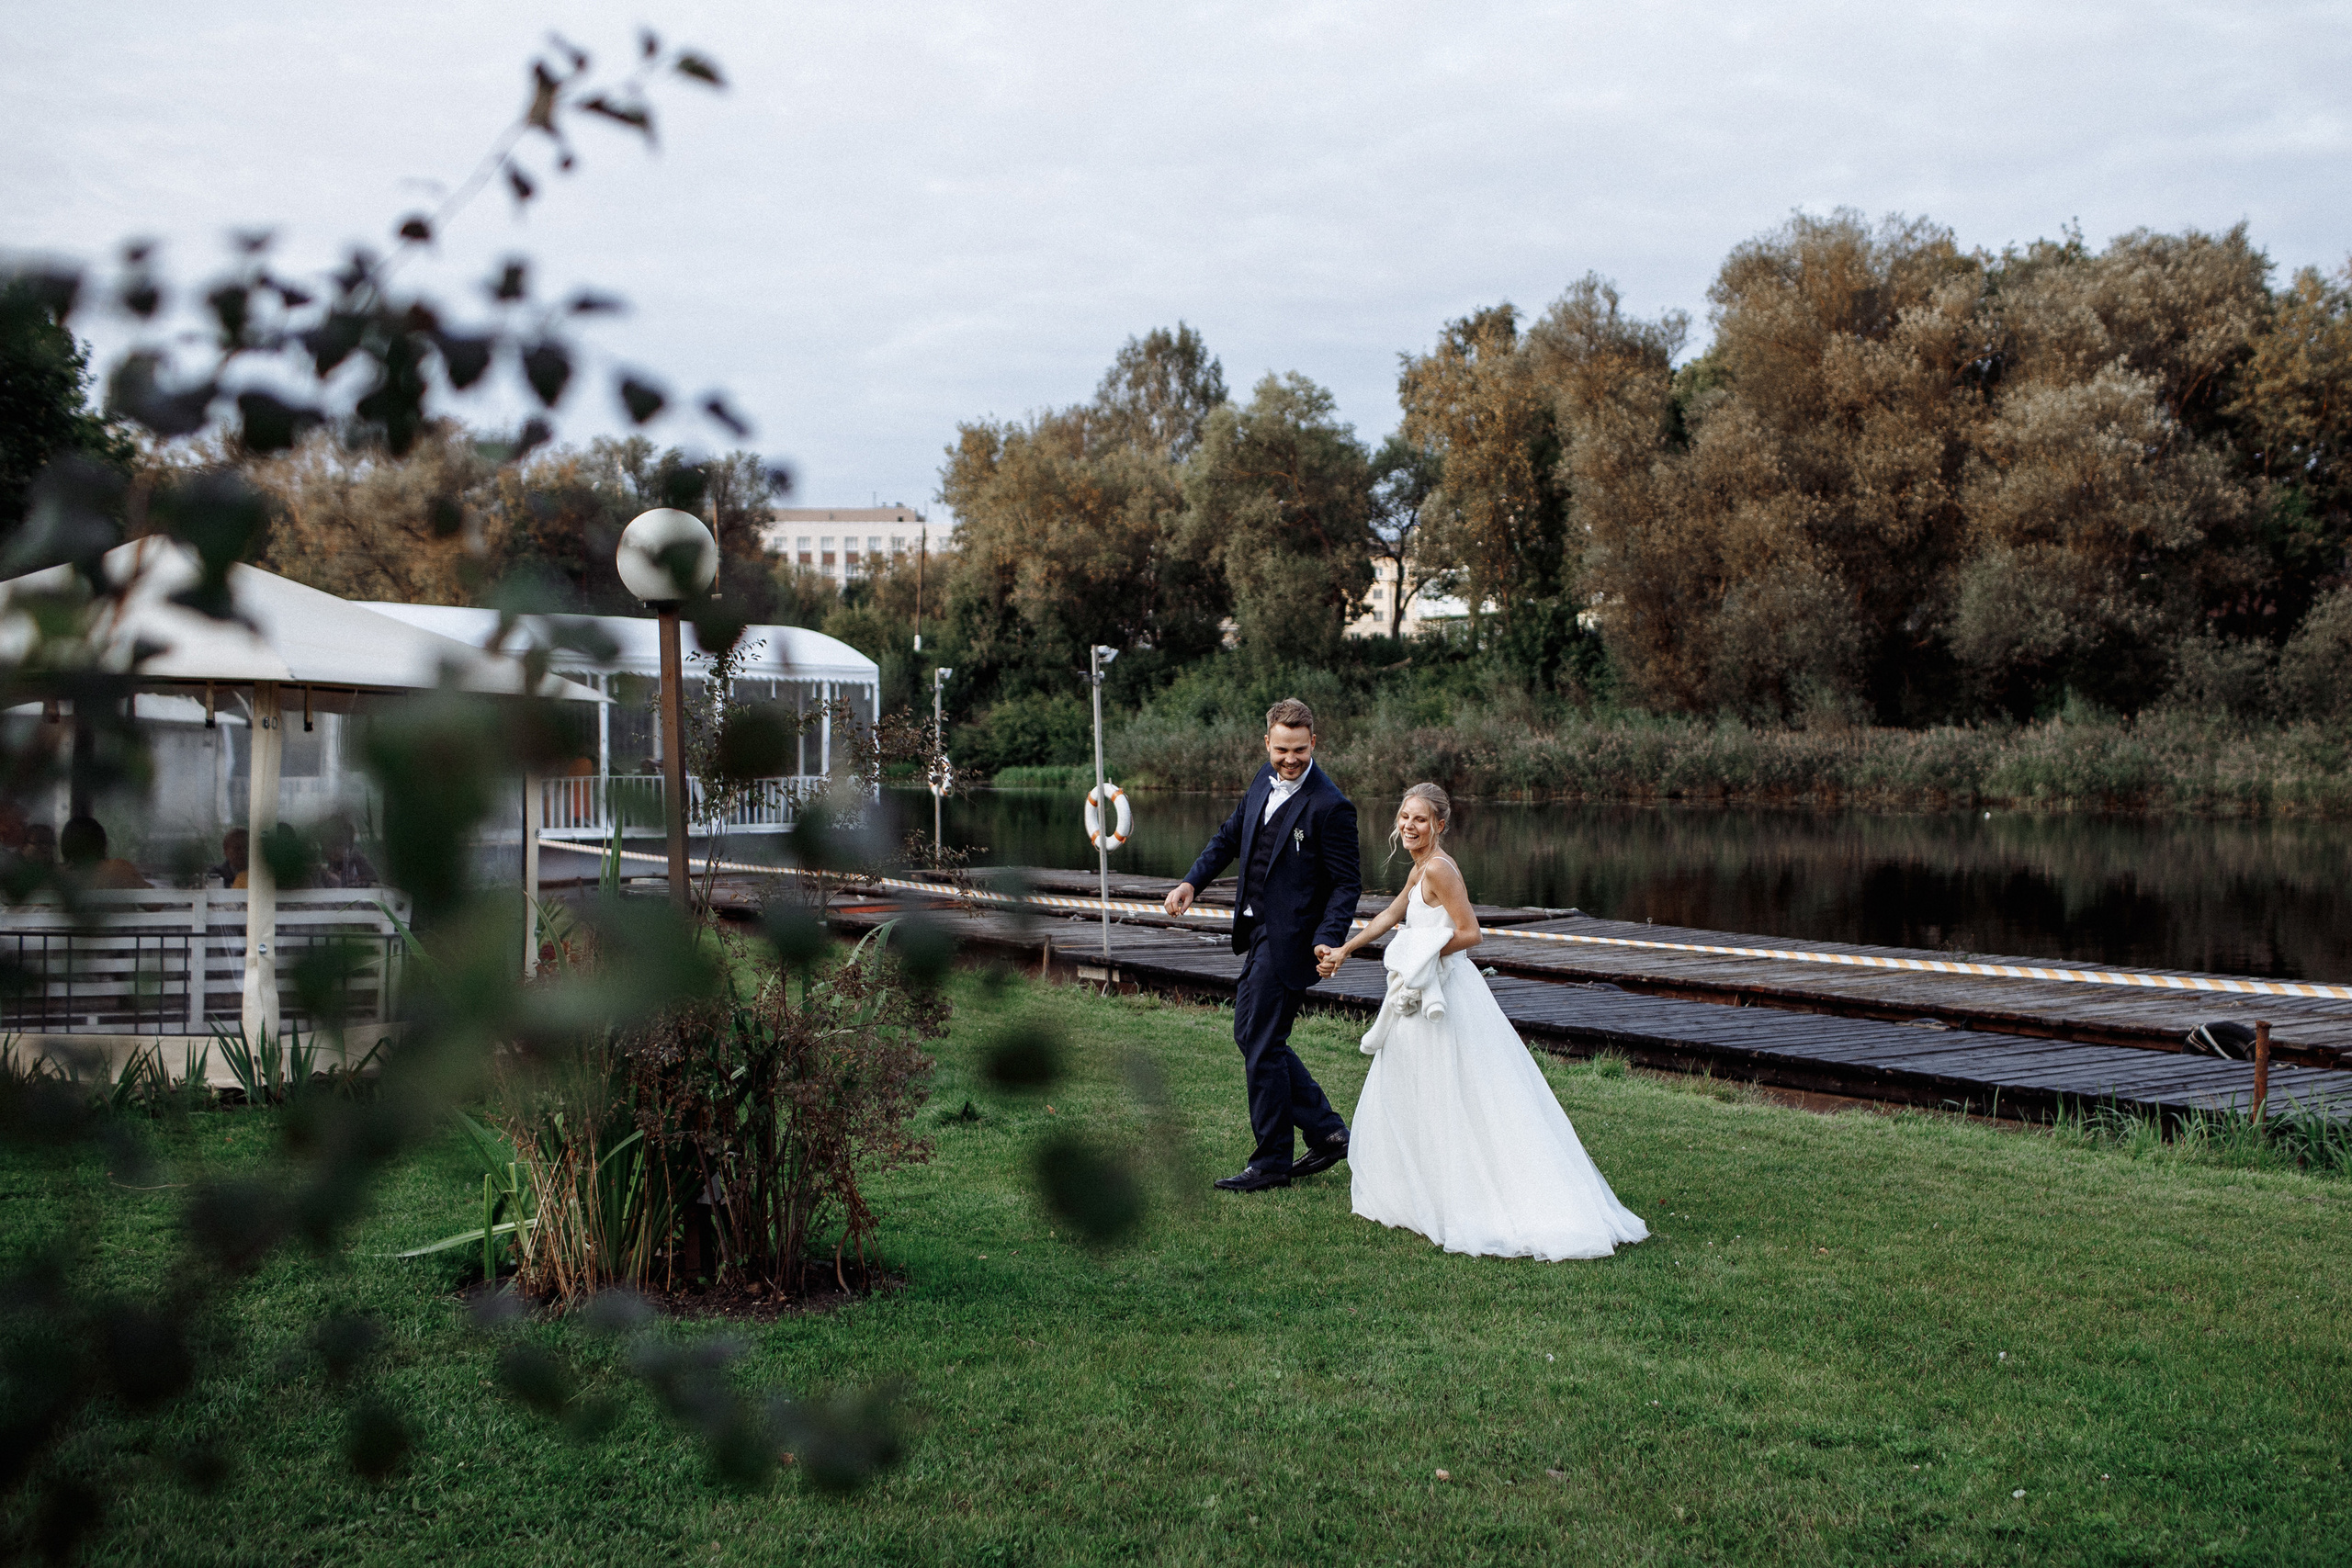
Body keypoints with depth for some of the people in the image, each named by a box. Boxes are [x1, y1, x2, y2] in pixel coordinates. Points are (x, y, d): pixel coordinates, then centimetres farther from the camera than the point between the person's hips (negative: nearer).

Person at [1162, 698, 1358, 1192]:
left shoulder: (1330, 806, -17)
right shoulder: (1266, 780, 5)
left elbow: (1347, 884, -14)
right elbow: (1232, 835, 19)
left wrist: (1328, 939, -26)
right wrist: (1193, 881, 6)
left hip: (1290, 939, -9)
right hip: (1258, 931, 9)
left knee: (1262, 1045, -3)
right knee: (1250, 1034, 14)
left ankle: (1272, 1162, 12)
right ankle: (1327, 1133, 22)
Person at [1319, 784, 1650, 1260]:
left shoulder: (1439, 869, -17)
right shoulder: (1421, 867, 12)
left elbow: (1470, 933, -20)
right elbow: (1391, 915, 25)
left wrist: (1421, 956, -18)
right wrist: (1344, 949, 26)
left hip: (1446, 999, -10)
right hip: (1429, 997, 10)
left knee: (1451, 1103, -3)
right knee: (1408, 1099, 16)